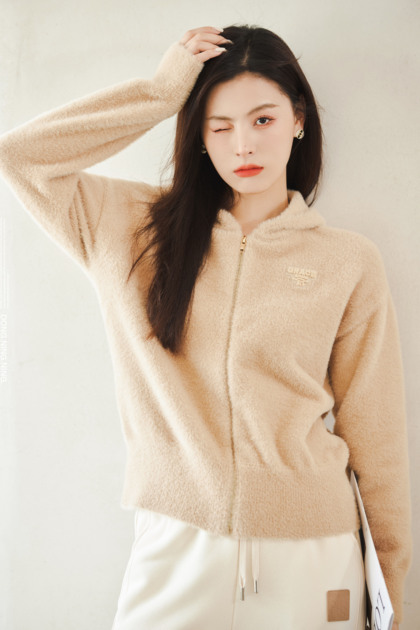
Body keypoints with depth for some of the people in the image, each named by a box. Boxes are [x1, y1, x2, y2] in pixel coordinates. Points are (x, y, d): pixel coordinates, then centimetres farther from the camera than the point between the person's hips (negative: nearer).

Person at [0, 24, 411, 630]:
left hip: (309, 560, 0)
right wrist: (161, 90, -5)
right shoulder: (137, 230, 3)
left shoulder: (351, 261, 0)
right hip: (173, 556, 1)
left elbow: (375, 434, 3)